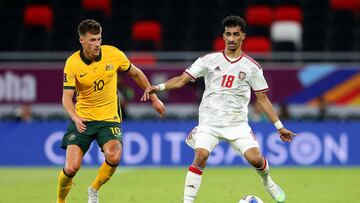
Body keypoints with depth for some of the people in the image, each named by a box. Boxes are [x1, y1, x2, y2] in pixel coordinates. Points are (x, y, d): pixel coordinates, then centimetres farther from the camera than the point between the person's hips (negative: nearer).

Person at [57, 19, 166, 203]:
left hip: (109, 118, 1)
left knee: (113, 157, -27)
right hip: (82, 120, -1)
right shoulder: (72, 63, -11)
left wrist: (154, 98, 14)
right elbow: (67, 97, -14)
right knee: (71, 168, -13)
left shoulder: (113, 54, -7)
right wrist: (75, 118, -34)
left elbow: (136, 74, 11)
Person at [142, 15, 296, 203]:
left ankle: (267, 182, 19)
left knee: (254, 158, -16)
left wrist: (279, 126, 8)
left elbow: (262, 98, 10)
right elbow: (182, 79, -3)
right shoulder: (209, 60, 2)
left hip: (237, 124, 1)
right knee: (201, 155, -24)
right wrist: (159, 87, -20)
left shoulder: (251, 67, 4)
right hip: (209, 122, -1)